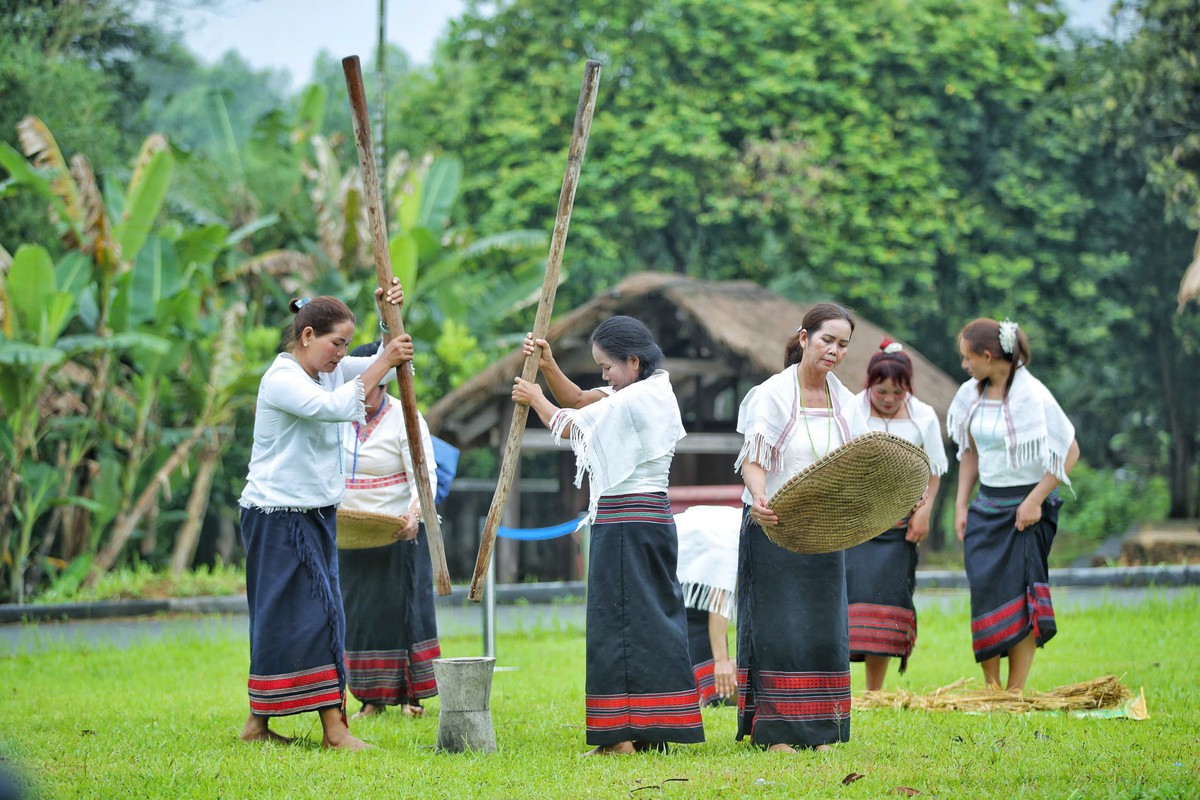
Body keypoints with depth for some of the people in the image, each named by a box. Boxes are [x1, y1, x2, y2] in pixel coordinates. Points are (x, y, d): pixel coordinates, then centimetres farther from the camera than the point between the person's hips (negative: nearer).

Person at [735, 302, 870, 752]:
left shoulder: (843, 400, 8)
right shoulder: (773, 394, -8)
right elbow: (753, 462, -13)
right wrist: (759, 499, -33)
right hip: (775, 527, -5)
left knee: (824, 626, 4)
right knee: (778, 626, -5)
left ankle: (818, 731, 10)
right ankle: (775, 731, -3)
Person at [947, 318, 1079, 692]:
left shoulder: (1031, 395, -15)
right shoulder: (972, 394, 5)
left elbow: (1069, 451, -13)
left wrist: (1035, 500, -16)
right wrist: (961, 505, 10)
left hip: (1025, 509, -6)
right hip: (986, 507, 6)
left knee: (1019, 600, -5)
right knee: (984, 594, 0)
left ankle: (1015, 694, 0)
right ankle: (990, 692, 6)